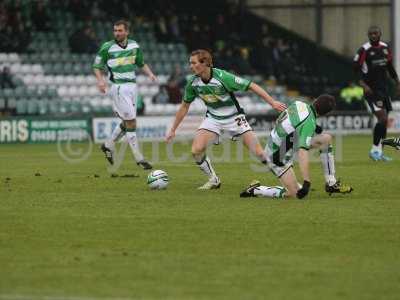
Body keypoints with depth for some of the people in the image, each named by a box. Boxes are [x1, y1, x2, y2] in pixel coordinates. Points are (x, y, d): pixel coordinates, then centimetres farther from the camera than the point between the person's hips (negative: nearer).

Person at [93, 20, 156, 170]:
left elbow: (141, 63, 20)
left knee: (127, 123, 12)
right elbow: (97, 66, -1)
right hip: (119, 88, -6)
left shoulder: (134, 46, 7)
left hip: (132, 86, 6)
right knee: (131, 123, -9)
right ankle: (139, 159, -3)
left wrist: (150, 73, 2)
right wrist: (100, 79, -18)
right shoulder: (107, 47, -7)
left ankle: (108, 145, 33)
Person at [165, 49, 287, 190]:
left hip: (234, 117, -4)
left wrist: (272, 102, -23)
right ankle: (213, 180, 7)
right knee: (196, 150, -16)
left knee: (259, 153, -11)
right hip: (213, 118, 4)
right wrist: (172, 130, 7)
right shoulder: (193, 82, -13)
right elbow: (184, 106, 3)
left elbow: (252, 86, -22)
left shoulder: (222, 77, -28)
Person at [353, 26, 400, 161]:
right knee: (382, 118, -16)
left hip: (384, 88, 7)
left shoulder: (385, 48, 8)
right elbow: (356, 69, -12)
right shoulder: (364, 50, -11)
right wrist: (364, 85, -22)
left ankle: (379, 152, 15)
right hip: (371, 89, -7)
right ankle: (374, 150, -7)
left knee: (384, 121, 7)